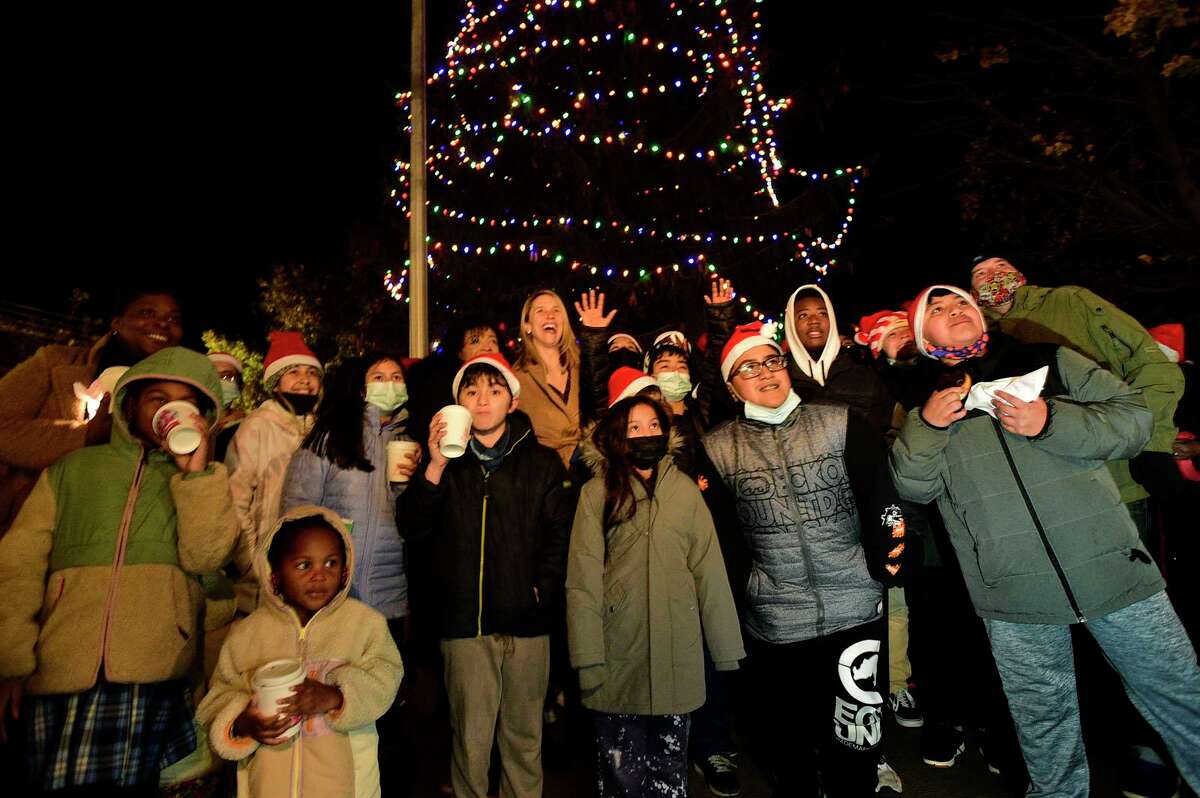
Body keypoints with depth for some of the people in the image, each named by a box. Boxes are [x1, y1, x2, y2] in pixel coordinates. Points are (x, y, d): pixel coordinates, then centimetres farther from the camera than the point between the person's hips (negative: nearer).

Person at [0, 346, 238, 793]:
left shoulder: (204, 483, 14)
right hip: (60, 671, 1)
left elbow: (204, 556, -3)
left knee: (125, 785, -3)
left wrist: (195, 470, -7)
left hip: (153, 675, 0)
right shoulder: (73, 468, 15)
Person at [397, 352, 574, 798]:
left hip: (527, 621, 0)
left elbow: (560, 533, 1)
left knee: (524, 736, 12)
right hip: (466, 620, 0)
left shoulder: (542, 462, 5)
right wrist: (436, 467, -16)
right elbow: (410, 528, -5)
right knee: (471, 740, 7)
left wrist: (542, 589, -10)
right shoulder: (444, 460, 7)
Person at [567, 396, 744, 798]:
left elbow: (710, 570, 1)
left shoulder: (686, 489, 2)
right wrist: (587, 659, -11)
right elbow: (583, 580, -7)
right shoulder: (597, 492, -5)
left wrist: (727, 648, 1)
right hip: (619, 658, -1)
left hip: (677, 656, 2)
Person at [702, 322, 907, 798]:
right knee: (787, 742, 15)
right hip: (774, 624, 1)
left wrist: (885, 553, -15)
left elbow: (879, 496, -3)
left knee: (855, 740, 12)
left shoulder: (841, 422, 0)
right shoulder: (718, 448, 0)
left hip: (857, 610, 0)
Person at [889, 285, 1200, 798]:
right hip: (1015, 593, 0)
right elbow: (913, 487, 2)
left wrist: (1052, 422, -16)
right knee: (1043, 719, 15)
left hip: (1111, 565, 0)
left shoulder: (1049, 361, 6)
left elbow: (1135, 416, 0)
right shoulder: (922, 400, 6)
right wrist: (926, 427, -14)